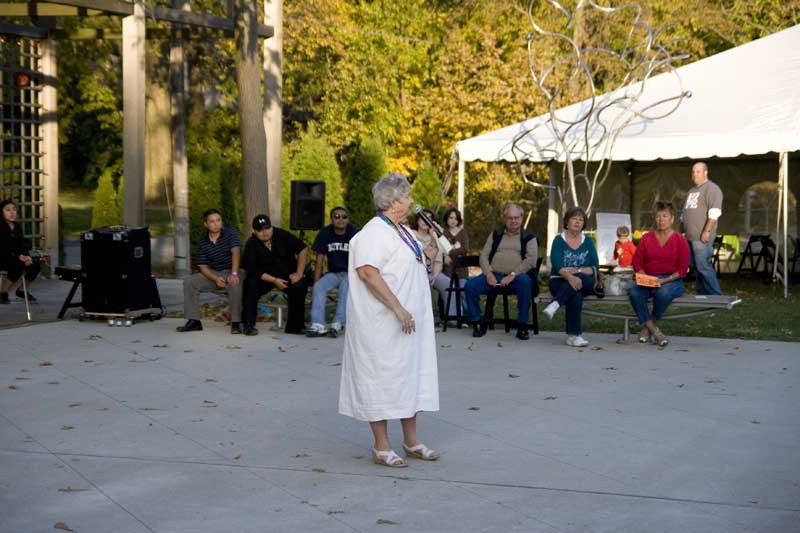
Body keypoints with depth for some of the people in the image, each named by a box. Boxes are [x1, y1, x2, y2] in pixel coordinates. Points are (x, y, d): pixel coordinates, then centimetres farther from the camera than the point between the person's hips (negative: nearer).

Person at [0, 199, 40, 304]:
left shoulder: (17, 226, 10)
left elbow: (22, 244, 8)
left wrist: (27, 256, -13)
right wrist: (18, 256, -28)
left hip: (15, 257, 7)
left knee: (35, 265, -16)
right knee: (18, 266, -34)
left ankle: (21, 290, 6)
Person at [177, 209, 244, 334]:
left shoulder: (230, 232, -9)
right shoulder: (202, 242, 2)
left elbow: (235, 251, -24)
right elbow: (203, 266, -2)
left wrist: (234, 273, -40)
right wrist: (215, 279, -22)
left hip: (232, 271, -4)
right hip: (214, 273, 4)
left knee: (235, 284, -38)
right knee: (189, 282, -13)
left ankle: (235, 322, -31)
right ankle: (194, 321, -9)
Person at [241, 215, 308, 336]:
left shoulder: (282, 235, -9)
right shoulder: (251, 245, -11)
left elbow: (303, 249, -8)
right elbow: (253, 270, -15)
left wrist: (299, 273, -12)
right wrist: (274, 280, -24)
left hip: (287, 274, 1)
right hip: (264, 277, -1)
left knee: (300, 286, -28)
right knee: (251, 286, -30)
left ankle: (294, 326, -14)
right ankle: (248, 324, -15)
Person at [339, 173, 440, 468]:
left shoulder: (402, 231, 13)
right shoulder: (375, 232, -17)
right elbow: (367, 271, -28)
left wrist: (426, 256, 7)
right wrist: (398, 308, -29)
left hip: (408, 321, 10)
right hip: (383, 322, -10)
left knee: (411, 375, 13)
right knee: (384, 375, -2)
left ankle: (411, 441, 24)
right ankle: (381, 447, 7)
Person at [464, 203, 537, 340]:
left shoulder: (528, 237, 12)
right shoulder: (495, 234, 21)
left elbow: (531, 259, -3)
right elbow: (484, 256, 13)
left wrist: (512, 275, -15)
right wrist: (489, 274, -7)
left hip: (517, 276, -3)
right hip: (493, 275, 3)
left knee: (525, 281, -37)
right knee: (470, 286, -22)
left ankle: (522, 326, -26)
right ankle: (477, 323, -6)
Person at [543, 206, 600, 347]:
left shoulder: (588, 242, 12)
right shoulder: (559, 241, 3)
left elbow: (594, 268, 0)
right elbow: (558, 266, -14)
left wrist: (576, 271, -17)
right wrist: (570, 276, -33)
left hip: (585, 283, 2)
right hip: (560, 282, -2)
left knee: (579, 279, -34)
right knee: (576, 296, -34)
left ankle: (555, 304, -38)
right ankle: (574, 335, -33)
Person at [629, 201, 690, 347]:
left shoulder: (680, 240, 4)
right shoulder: (646, 238, 13)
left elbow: (683, 269, -2)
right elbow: (637, 262, 8)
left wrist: (665, 280, -17)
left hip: (672, 281, -3)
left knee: (663, 292, -39)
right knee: (634, 292, -31)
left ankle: (648, 326, -14)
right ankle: (654, 331, -23)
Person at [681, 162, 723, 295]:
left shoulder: (712, 188, -6)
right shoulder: (692, 190, 22)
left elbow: (714, 213, -16)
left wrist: (707, 231, -21)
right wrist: (684, 231, 22)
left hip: (701, 237, -9)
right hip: (690, 236, 9)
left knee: (703, 266, -12)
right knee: (696, 267, 11)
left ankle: (715, 296, -7)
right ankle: (701, 294, 17)